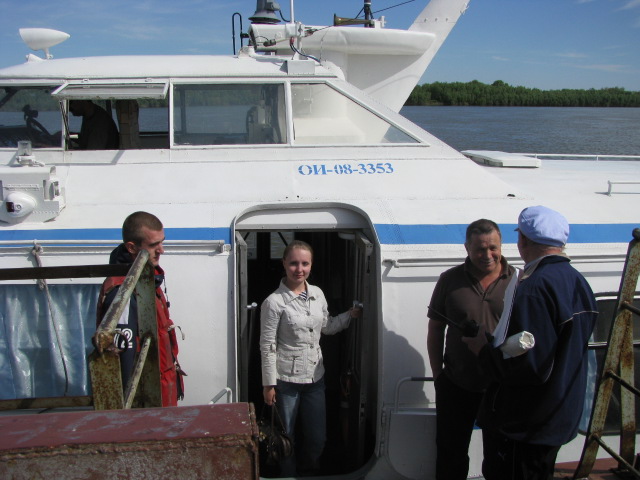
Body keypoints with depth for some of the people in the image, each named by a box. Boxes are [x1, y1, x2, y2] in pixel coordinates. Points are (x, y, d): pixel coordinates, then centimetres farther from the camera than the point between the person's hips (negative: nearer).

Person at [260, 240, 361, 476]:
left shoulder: (317, 294, 3)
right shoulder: (274, 302, -14)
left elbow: (327, 327, 17)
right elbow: (267, 347, -12)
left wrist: (350, 314, 4)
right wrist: (268, 384, -10)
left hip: (315, 377, 5)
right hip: (286, 380, -5)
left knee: (317, 438, 14)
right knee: (286, 438, 11)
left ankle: (311, 473, 37)